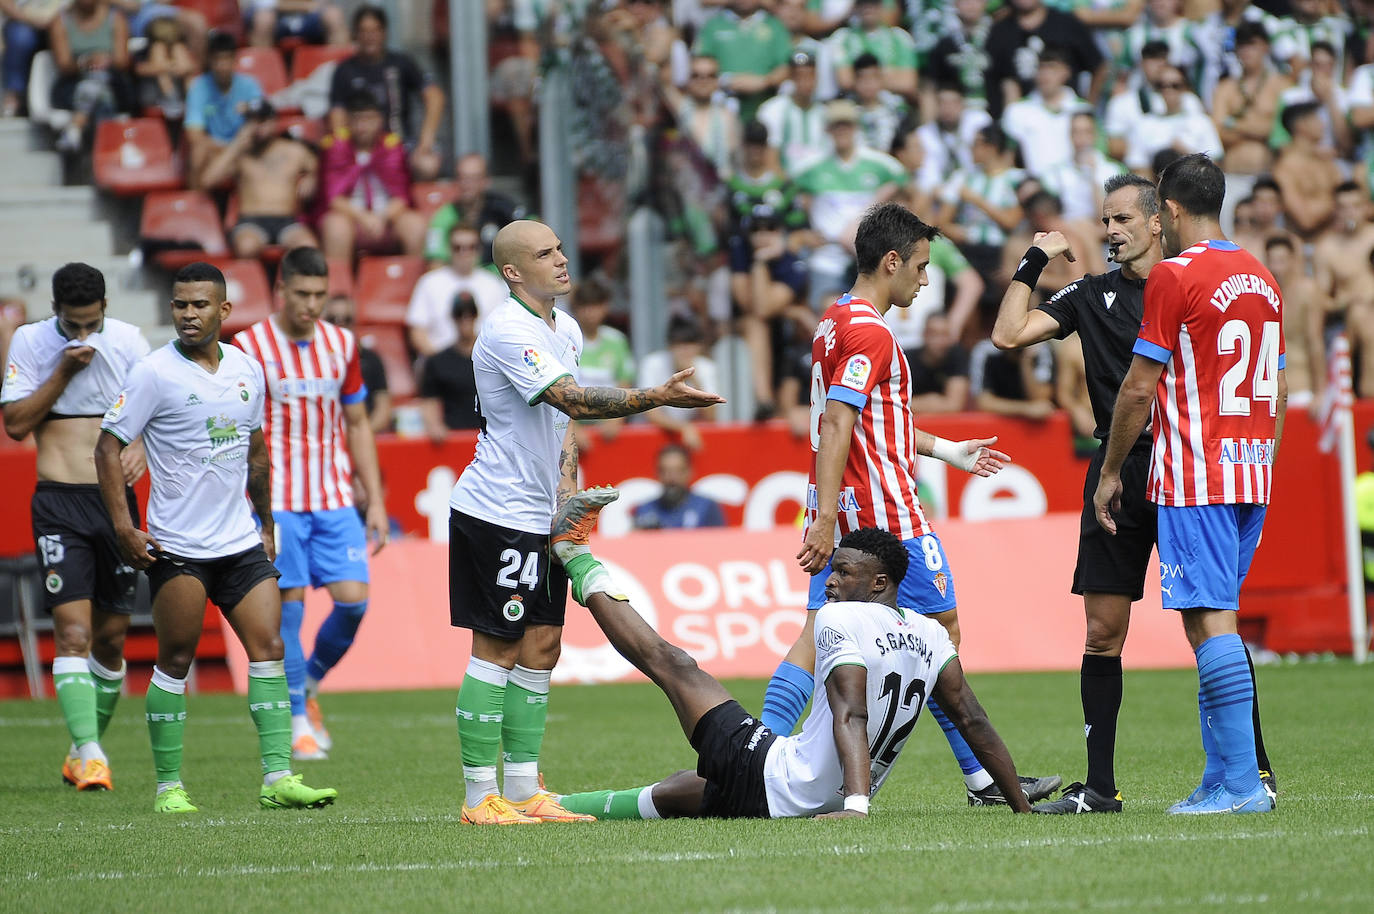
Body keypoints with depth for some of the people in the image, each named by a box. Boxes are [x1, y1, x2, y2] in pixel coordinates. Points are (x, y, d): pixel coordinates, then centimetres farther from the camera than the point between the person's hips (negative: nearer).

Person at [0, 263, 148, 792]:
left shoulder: (127, 341, 4)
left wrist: (141, 449, -11)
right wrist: (64, 372, -13)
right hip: (58, 504, -3)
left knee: (111, 637, 7)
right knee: (72, 632, -15)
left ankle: (85, 750, 23)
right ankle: (88, 753, -20)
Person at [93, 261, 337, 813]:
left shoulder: (247, 370, 9)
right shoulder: (155, 373, -8)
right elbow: (109, 447, -7)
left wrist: (266, 524, 23)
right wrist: (124, 527, -14)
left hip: (241, 542, 5)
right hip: (177, 548, -5)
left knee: (268, 649, -3)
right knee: (176, 662, -2)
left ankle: (277, 778, -3)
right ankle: (169, 786, 7)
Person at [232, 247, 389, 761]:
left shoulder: (341, 345, 8)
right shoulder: (247, 348, -4)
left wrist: (375, 501, 11)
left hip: (334, 500, 4)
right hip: (276, 501, -4)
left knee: (353, 599, -7)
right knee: (289, 606, -6)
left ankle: (310, 684, 19)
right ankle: (297, 722, 4)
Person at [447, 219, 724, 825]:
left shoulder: (566, 329, 13)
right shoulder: (507, 332, -17)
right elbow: (574, 400, -27)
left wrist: (567, 492, 6)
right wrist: (659, 397, -32)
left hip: (542, 519, 9)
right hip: (496, 516, -9)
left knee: (541, 648, 7)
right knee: (497, 649, -7)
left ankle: (524, 791, 11)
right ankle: (479, 797, -3)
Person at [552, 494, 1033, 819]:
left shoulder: (841, 618, -15)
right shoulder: (930, 635, 6)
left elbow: (852, 716, -27)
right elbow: (973, 721, 5)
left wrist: (856, 805, -37)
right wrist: (1021, 806, 11)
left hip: (772, 781, -7)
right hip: (826, 802, 7)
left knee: (672, 663, 11)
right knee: (674, 791, 32)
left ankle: (577, 558, 28)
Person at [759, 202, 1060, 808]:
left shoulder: (835, 321, 16)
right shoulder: (869, 332, -15)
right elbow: (838, 427, -22)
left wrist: (947, 450, 33)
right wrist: (824, 521, -26)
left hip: (843, 513, 9)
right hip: (886, 514, -9)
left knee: (818, 635, 4)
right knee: (940, 632, 0)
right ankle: (982, 779, 5)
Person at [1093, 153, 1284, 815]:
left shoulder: (1174, 276, -8)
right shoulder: (1261, 278, 14)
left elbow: (1139, 388, -7)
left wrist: (1110, 473, 2)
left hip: (1195, 477, -8)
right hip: (1253, 474, 8)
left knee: (1209, 621, -9)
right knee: (1216, 619, 11)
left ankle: (1242, 783, -14)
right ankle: (1223, 776, 7)